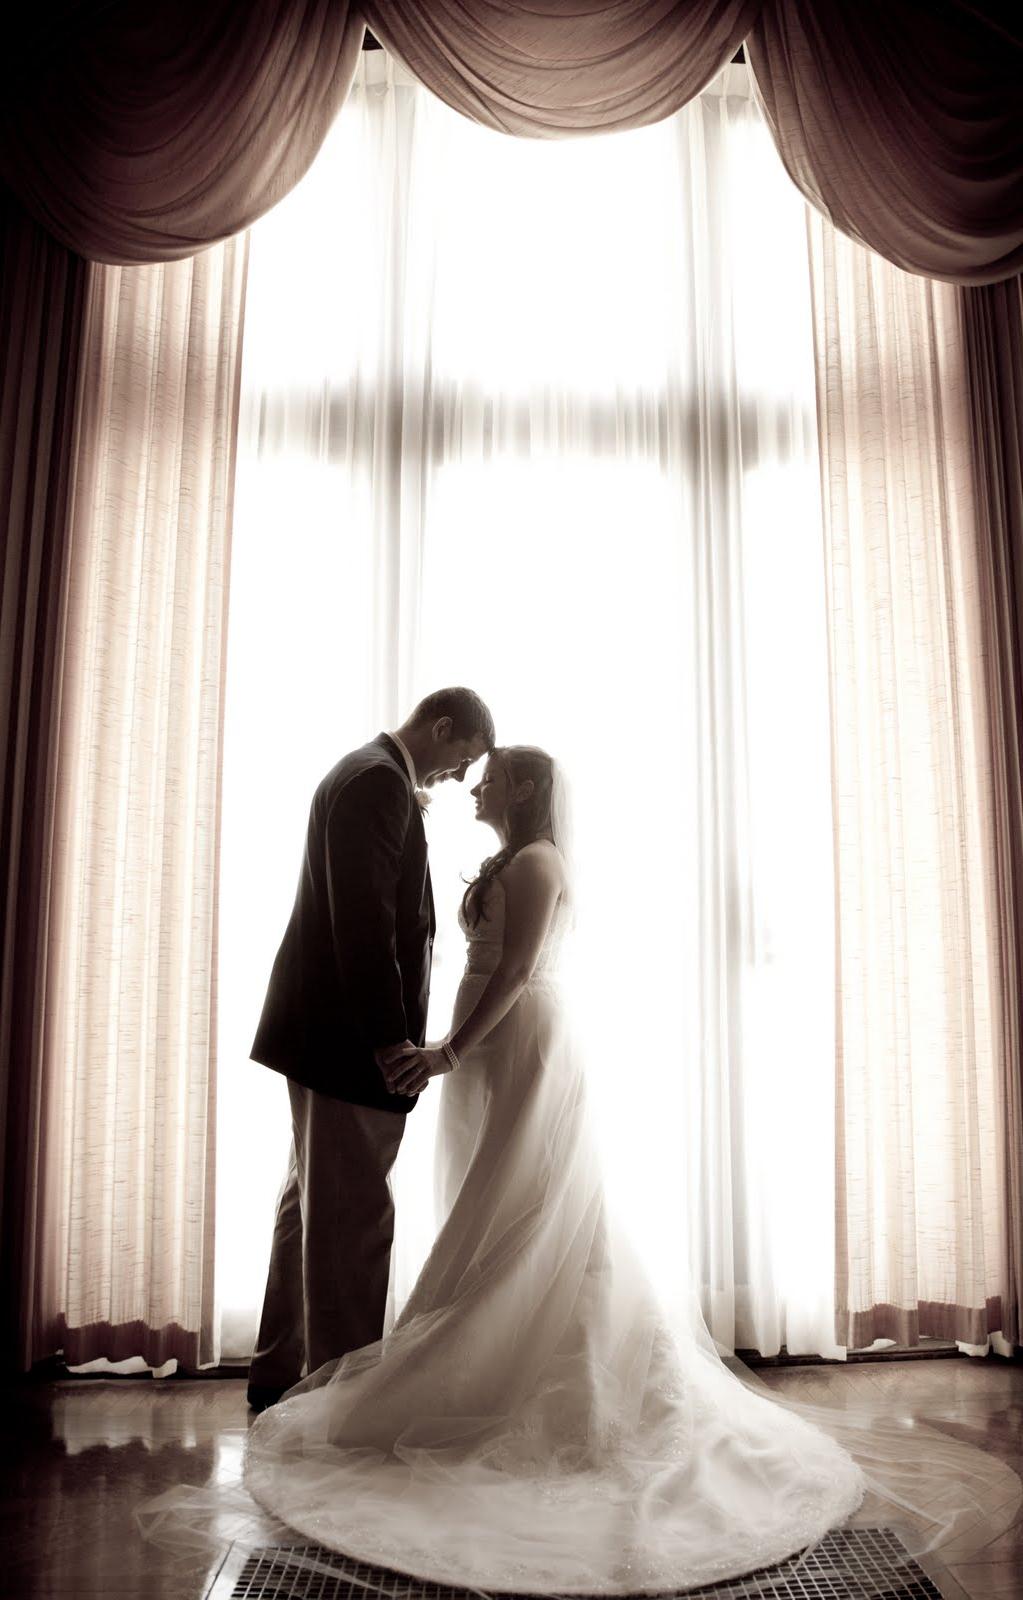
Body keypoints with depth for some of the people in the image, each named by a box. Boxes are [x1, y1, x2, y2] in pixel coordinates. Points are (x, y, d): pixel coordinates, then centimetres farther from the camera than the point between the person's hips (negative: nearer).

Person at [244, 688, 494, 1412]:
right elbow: (365, 918, -23)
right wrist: (390, 1036, -23)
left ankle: (279, 1373, 30)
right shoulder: (380, 782, -15)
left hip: (328, 1032, 11)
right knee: (354, 1216, -2)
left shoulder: (363, 773, 17)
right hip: (351, 1036, -11)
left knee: (312, 1204, 18)